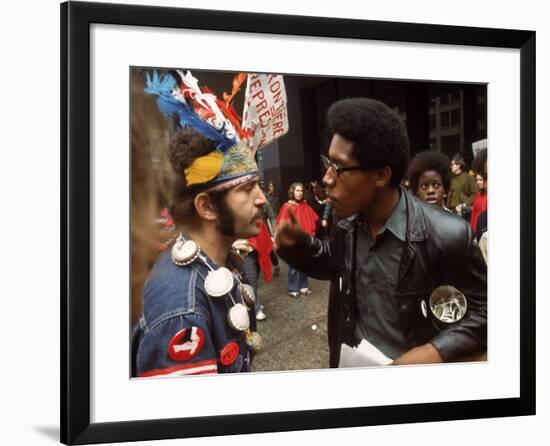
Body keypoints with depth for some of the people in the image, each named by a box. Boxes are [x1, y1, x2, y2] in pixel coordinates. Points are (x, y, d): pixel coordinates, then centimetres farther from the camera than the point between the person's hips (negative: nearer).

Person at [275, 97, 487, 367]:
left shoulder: (446, 235, -24)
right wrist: (298, 243, -7)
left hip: (411, 367, -5)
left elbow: (483, 309, -13)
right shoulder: (346, 223, -8)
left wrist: (437, 351, -26)